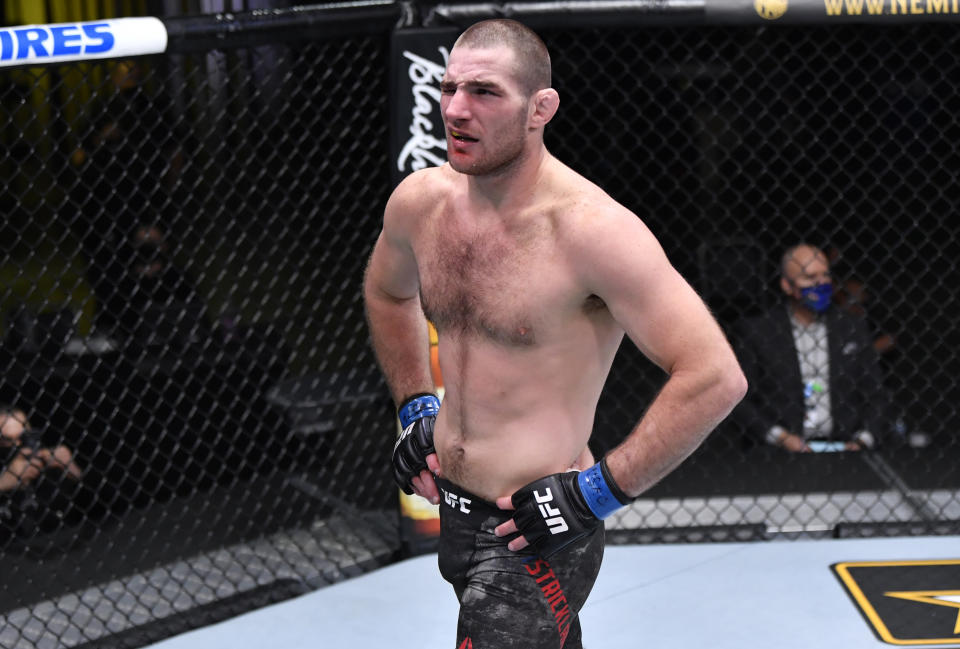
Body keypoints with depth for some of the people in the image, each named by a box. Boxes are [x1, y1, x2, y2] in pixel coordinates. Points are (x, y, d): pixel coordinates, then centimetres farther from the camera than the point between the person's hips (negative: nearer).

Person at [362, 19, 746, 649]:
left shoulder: (592, 228, -22)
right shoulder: (419, 201, -2)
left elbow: (716, 378, -24)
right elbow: (387, 293, 23)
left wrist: (599, 491, -21)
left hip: (535, 533, -7)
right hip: (452, 512, 7)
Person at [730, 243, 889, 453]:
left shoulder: (853, 327, 16)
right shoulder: (754, 331, 7)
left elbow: (875, 396, 17)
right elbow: (739, 400, 4)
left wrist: (863, 441, 2)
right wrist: (779, 437, -8)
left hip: (843, 449, 3)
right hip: (781, 454, -3)